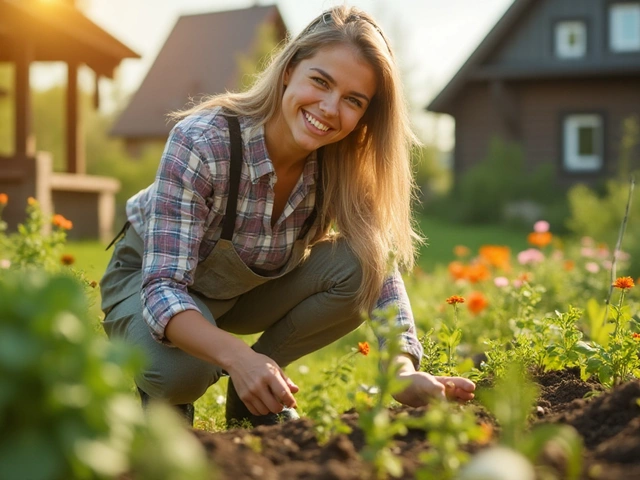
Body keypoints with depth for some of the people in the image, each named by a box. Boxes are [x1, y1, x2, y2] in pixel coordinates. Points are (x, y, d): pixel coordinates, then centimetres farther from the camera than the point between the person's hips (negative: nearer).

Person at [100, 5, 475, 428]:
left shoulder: (345, 164, -20)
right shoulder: (201, 143, -34)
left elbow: (383, 270, -18)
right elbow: (163, 287, -37)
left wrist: (405, 372, -36)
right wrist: (238, 357, -56)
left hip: (255, 285, 4)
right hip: (149, 278, -4)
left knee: (360, 268, -23)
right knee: (181, 370, -37)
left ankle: (255, 396, -4)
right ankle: (165, 396, 2)